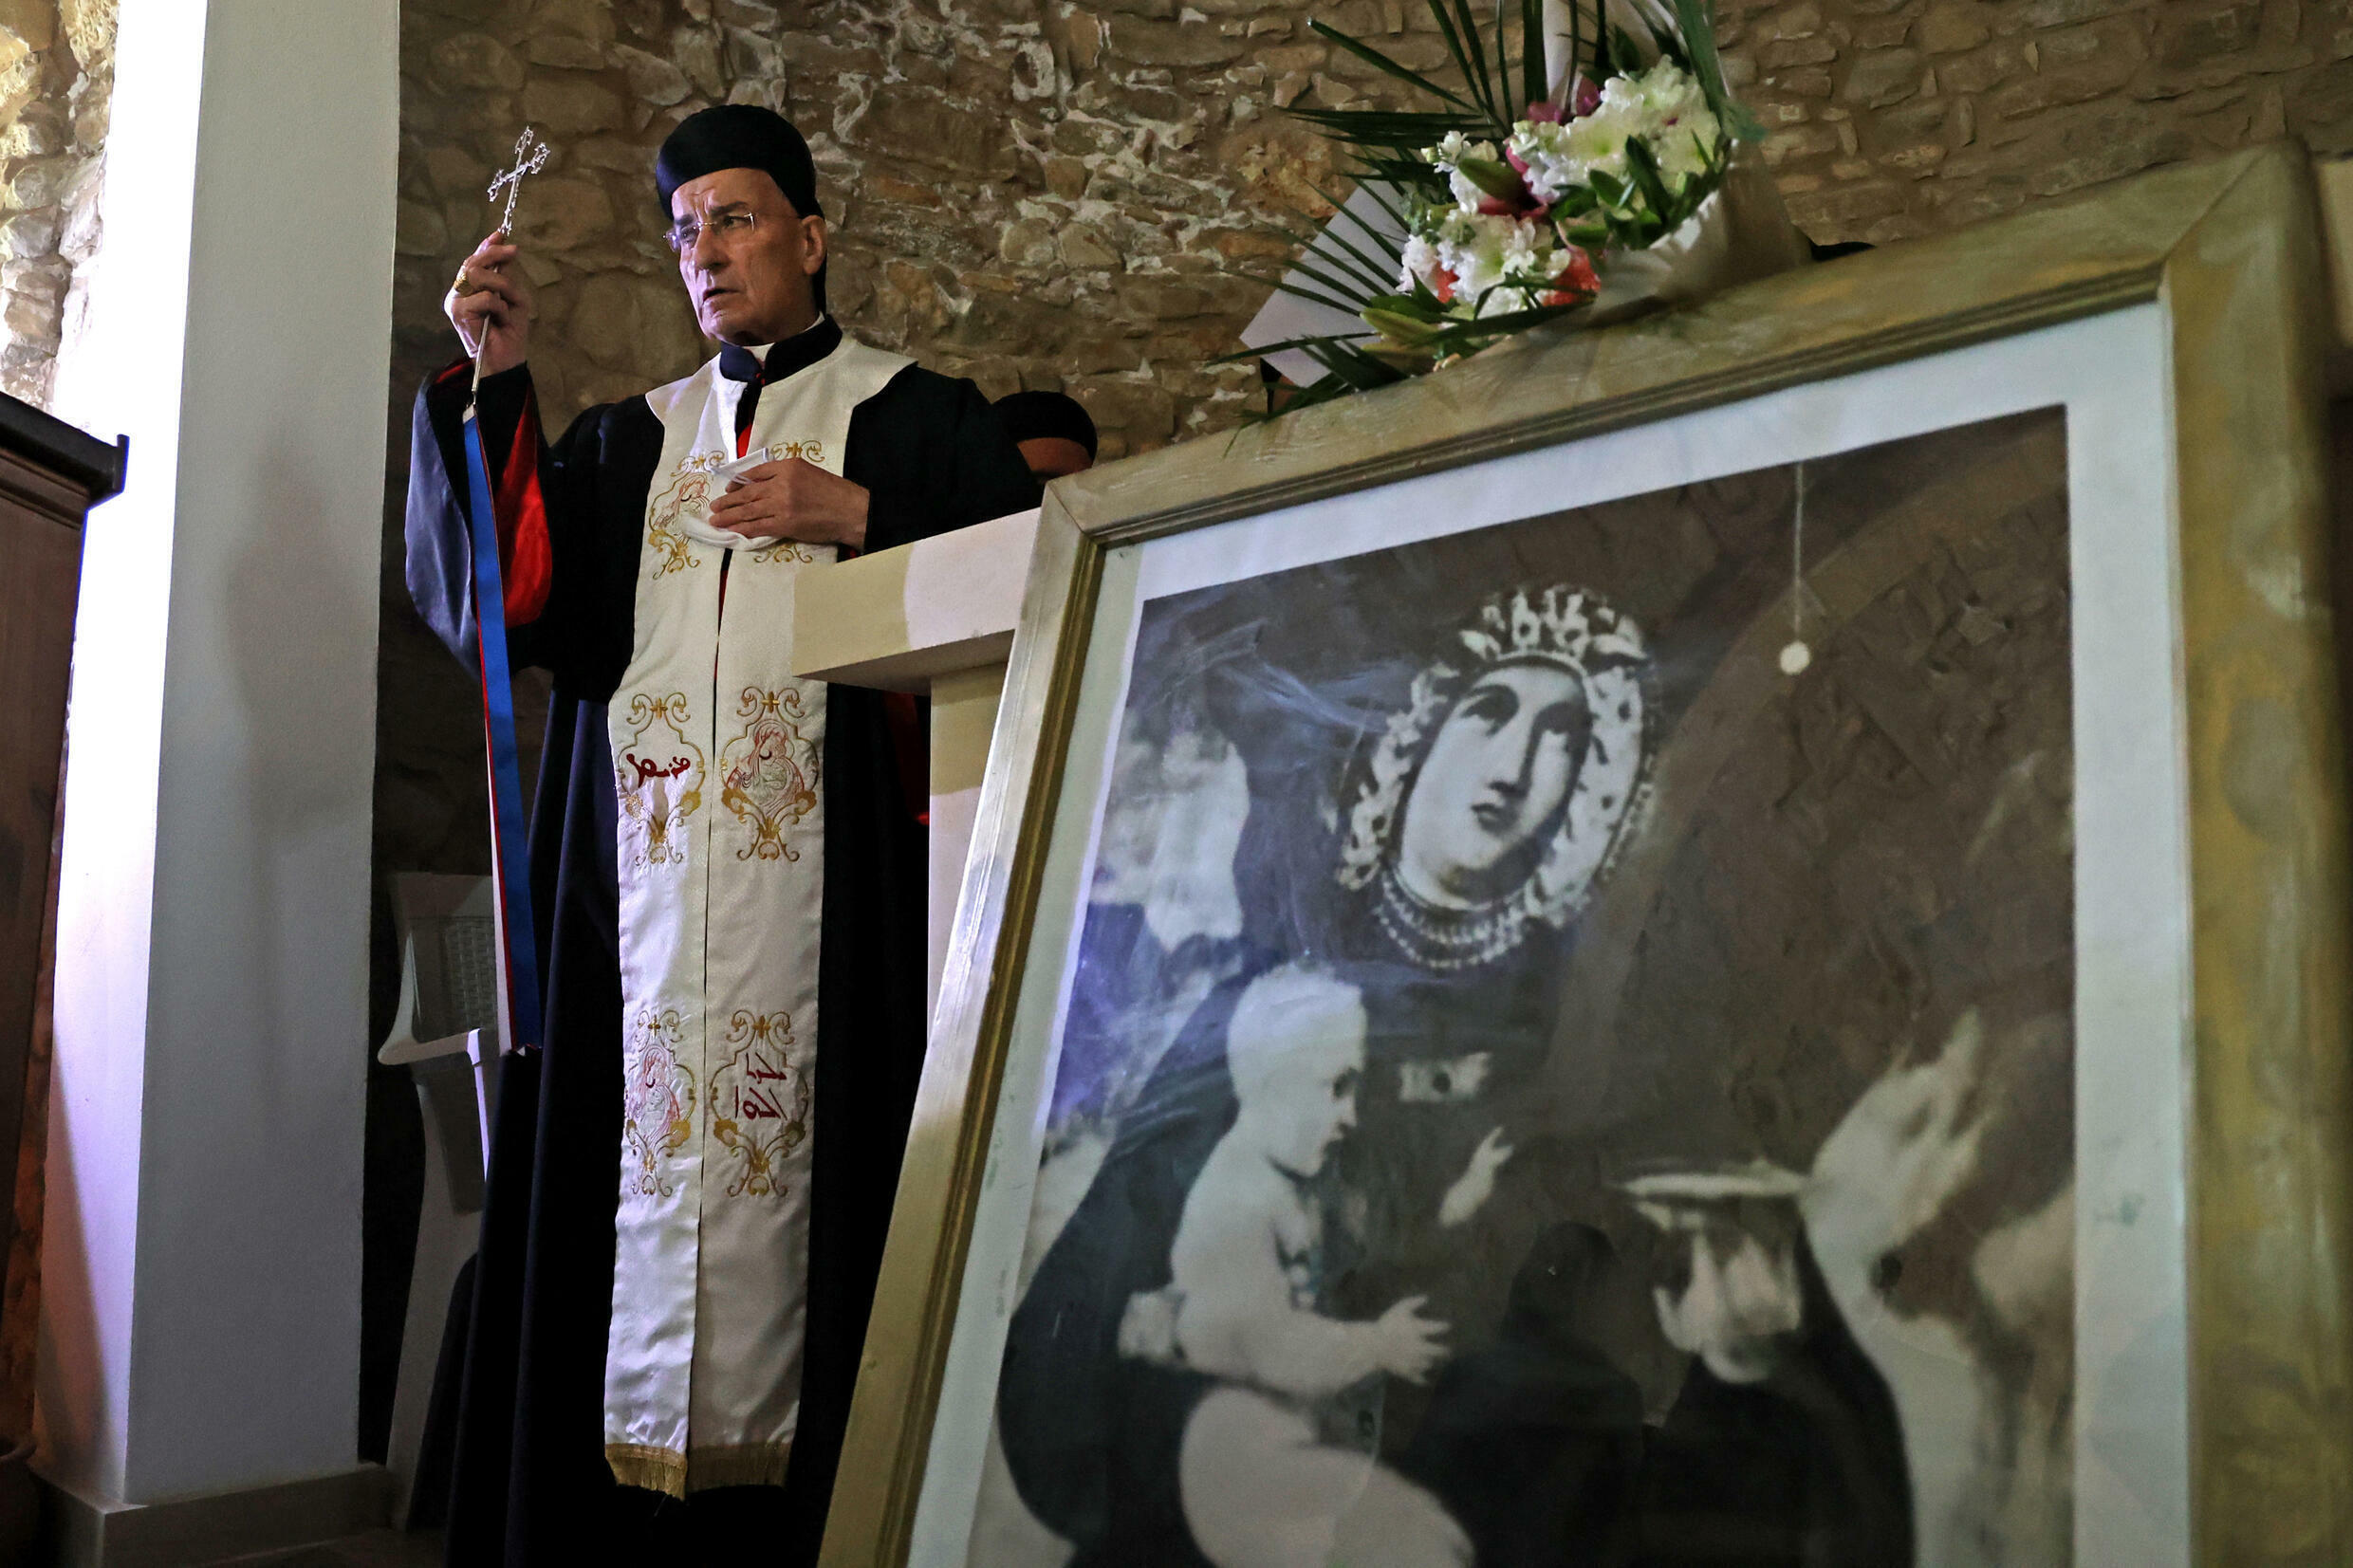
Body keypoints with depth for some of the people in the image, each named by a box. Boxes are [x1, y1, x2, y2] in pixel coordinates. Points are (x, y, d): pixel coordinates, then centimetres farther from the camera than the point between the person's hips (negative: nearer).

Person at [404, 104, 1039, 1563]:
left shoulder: (917, 416, 12)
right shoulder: (635, 434, 22)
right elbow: (516, 594, 9)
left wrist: (854, 516, -9)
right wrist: (498, 384, 1)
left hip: (818, 859, -3)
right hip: (642, 861, 4)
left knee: (780, 1144, -9)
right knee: (642, 1138, -1)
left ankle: (766, 1449, -2)